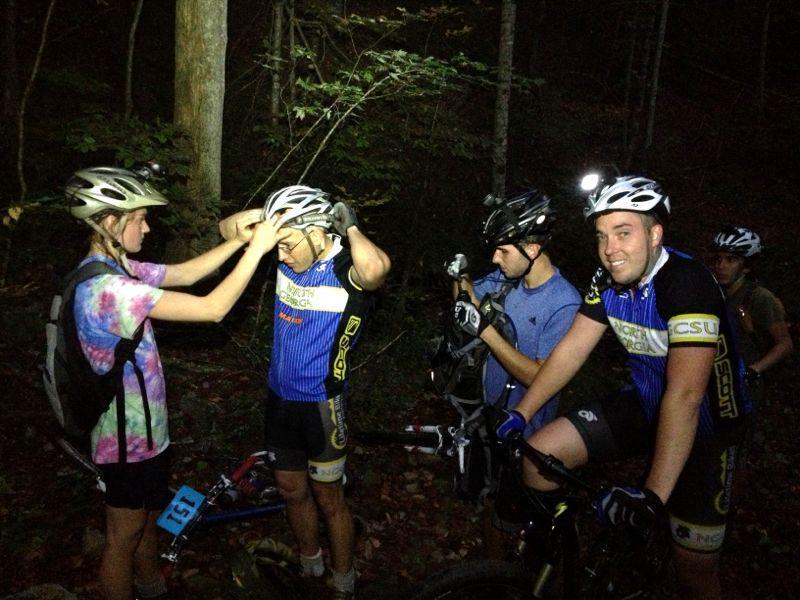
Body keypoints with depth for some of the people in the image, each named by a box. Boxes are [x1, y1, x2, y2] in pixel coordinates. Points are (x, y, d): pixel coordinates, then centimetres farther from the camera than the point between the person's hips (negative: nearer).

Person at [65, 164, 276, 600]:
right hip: (129, 437, -10)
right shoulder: (110, 287, -31)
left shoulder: (111, 269, 1)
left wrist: (238, 239, -7)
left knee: (148, 519, 29)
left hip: (142, 425, 10)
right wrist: (256, 248, -25)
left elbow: (184, 273, 5)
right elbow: (213, 308, -32)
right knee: (123, 539, 12)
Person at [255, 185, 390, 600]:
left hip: (320, 404, -6)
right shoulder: (289, 258, -4)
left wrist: (350, 226, -30)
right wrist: (259, 219, -14)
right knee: (291, 488, 21)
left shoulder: (347, 271, -23)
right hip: (279, 396, 7)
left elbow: (377, 267, -48)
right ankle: (310, 567, 45)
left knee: (328, 499, 10)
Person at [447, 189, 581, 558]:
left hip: (526, 431, -6)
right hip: (492, 415, 7)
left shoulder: (564, 304, -26)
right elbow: (470, 298, 14)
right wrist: (459, 278, -10)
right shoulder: (506, 278, -5)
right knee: (491, 501, 24)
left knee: (514, 517, 11)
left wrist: (485, 330, -32)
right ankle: (491, 573, 49)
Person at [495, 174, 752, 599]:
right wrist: (520, 413, -8)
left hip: (705, 424, -5)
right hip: (644, 404, 5)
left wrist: (653, 495, -39)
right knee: (539, 454, -9)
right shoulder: (608, 280, -8)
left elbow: (684, 395, -36)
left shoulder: (687, 283, -29)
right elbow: (572, 349, -4)